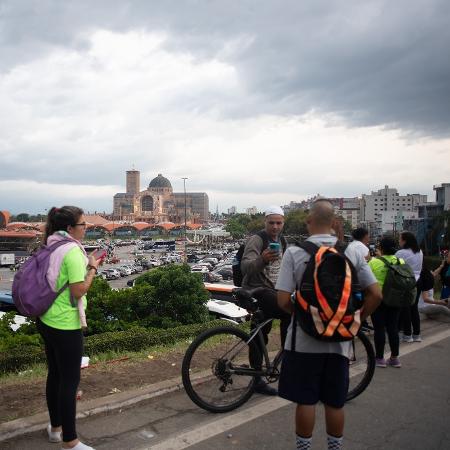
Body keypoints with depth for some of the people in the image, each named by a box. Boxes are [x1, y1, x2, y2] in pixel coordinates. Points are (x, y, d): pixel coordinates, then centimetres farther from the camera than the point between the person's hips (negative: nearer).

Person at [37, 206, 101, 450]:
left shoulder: (51, 247, 9)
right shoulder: (72, 250, -19)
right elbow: (79, 290, -21)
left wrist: (88, 265, 10)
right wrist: (92, 268, -9)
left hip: (46, 320, 9)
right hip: (65, 325, -9)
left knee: (54, 374, 20)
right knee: (69, 381, 0)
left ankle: (55, 427, 36)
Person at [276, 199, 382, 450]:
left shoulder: (294, 253, -11)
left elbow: (284, 301, -14)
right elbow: (376, 295, -4)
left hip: (304, 339, -2)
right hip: (339, 340, 3)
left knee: (305, 401, 11)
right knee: (335, 402, 16)